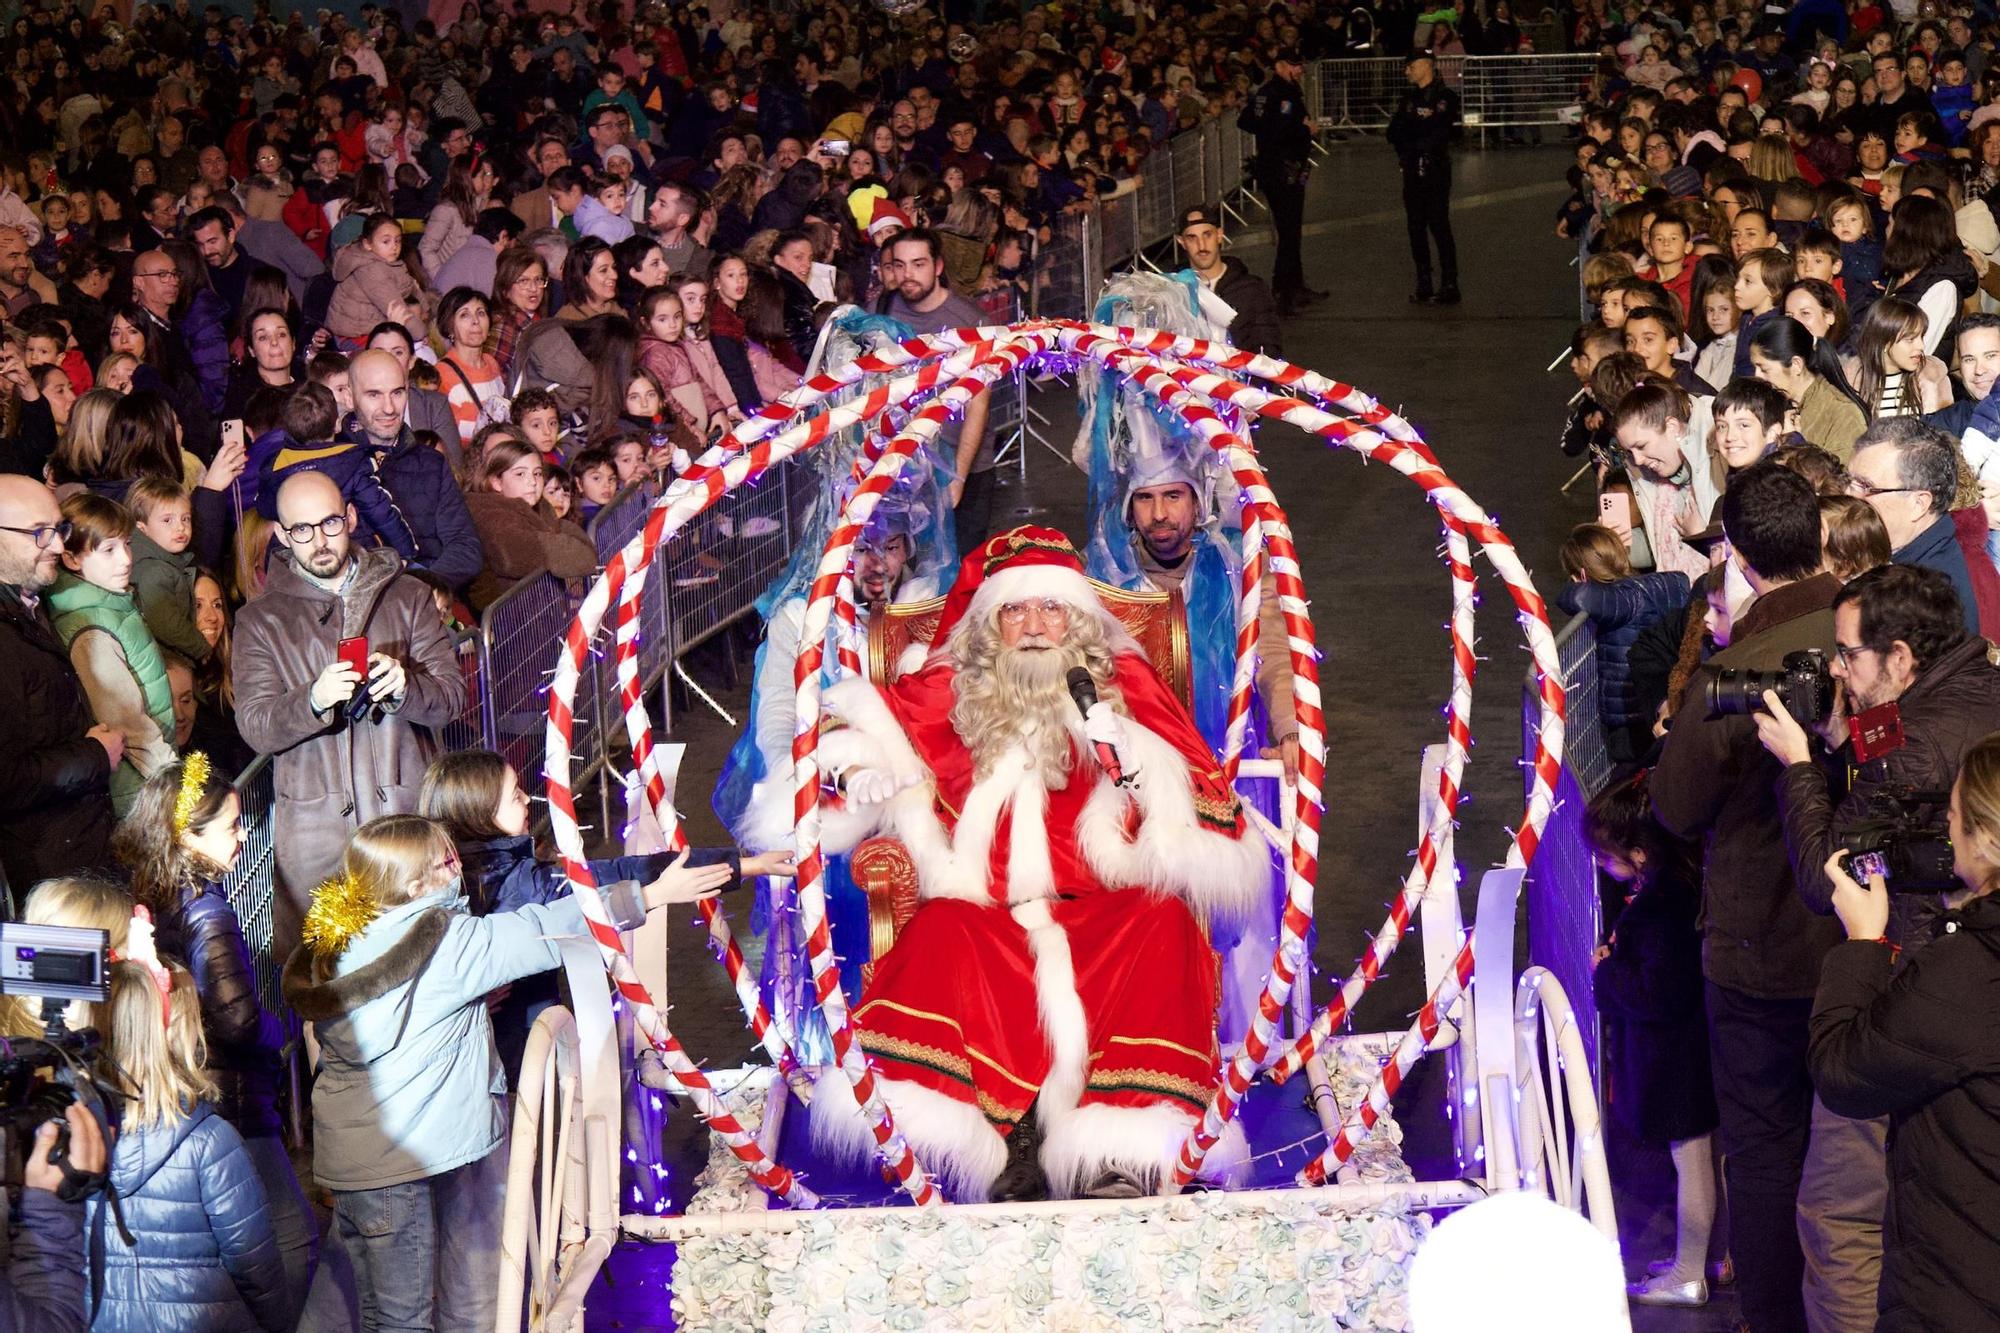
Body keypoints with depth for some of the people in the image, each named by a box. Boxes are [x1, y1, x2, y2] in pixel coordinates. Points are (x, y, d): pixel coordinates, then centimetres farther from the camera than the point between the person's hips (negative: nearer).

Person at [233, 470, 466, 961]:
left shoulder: (408, 597, 11)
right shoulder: (261, 620, 8)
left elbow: (451, 695, 4)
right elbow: (255, 728, -2)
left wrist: (404, 686, -18)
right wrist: (314, 700, -22)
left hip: (407, 811, 1)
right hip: (316, 824, -1)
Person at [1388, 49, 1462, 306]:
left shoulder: (1445, 97, -5)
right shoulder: (1409, 97, 15)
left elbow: (1438, 135, -13)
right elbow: (1394, 131, 9)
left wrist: (1410, 144, -4)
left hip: (1436, 169, -6)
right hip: (1412, 169, 6)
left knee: (1439, 225, -9)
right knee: (1416, 226, 6)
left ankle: (1450, 285, -7)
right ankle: (1423, 284, 10)